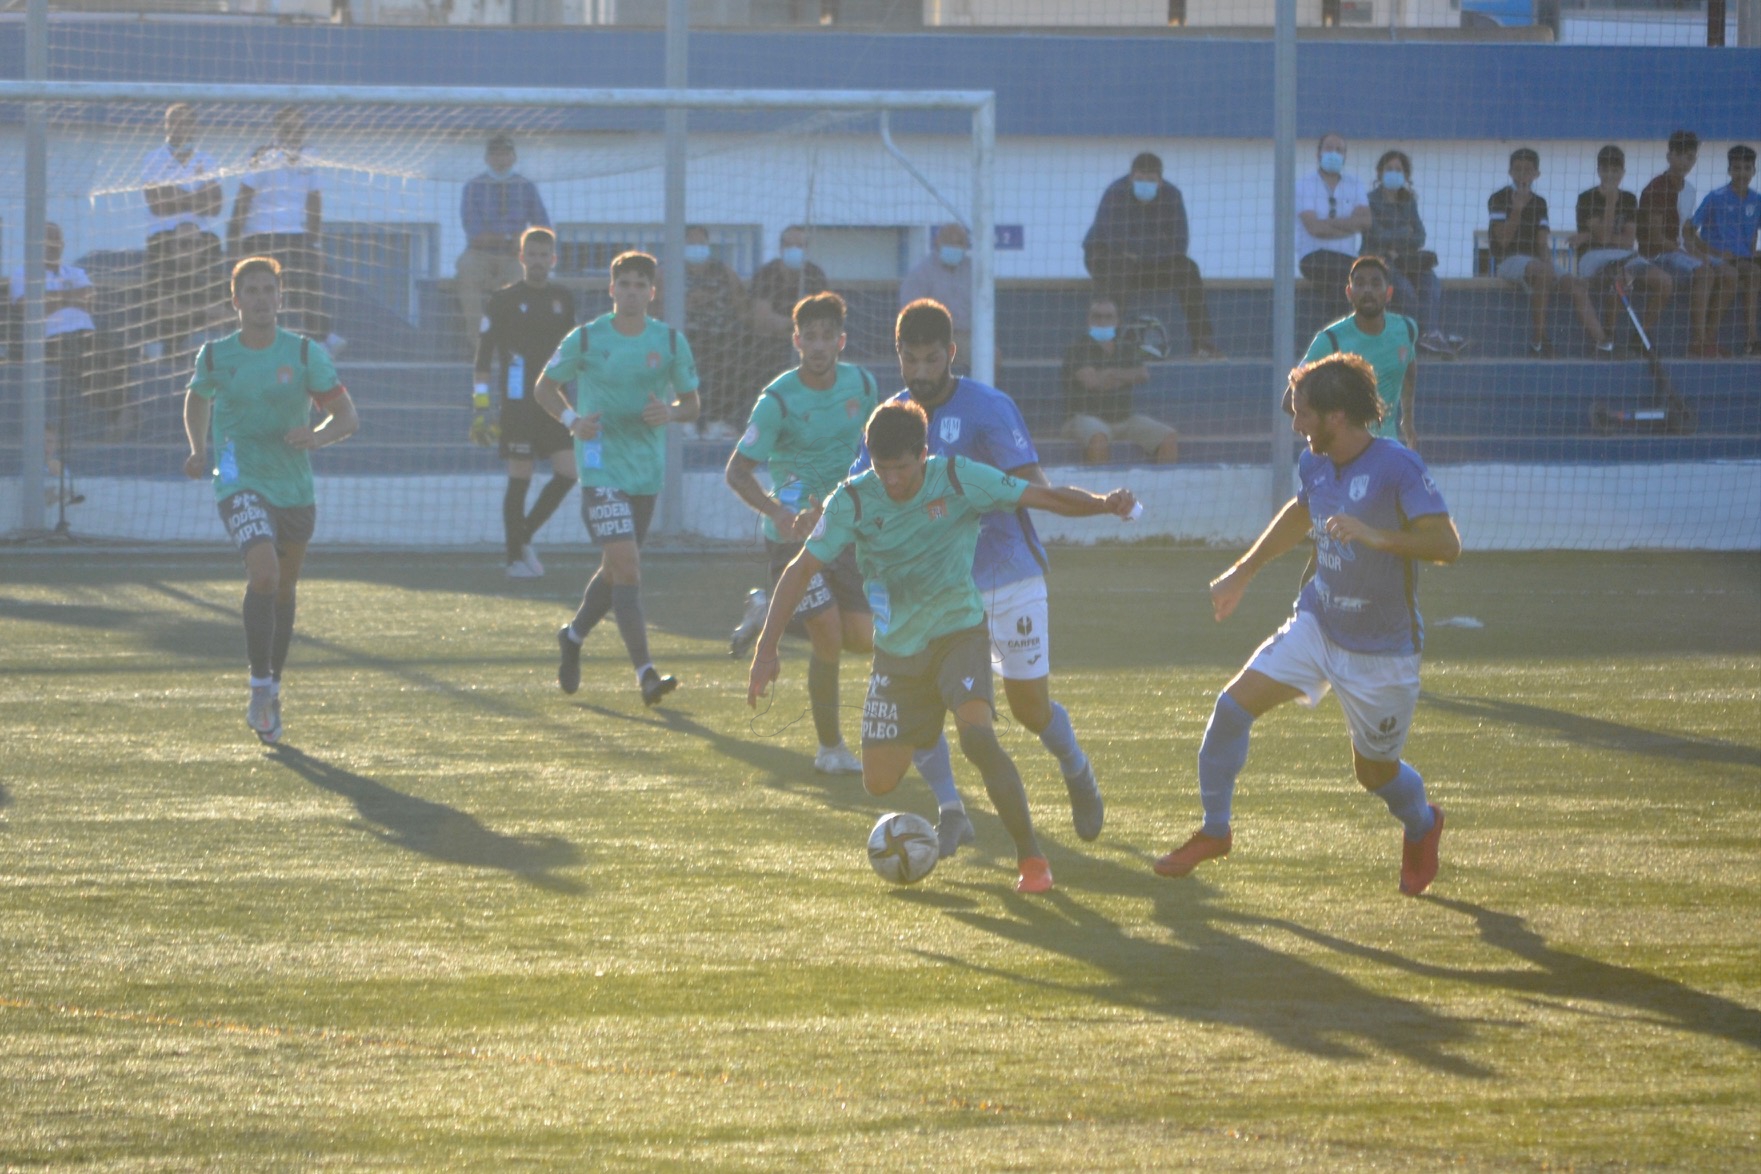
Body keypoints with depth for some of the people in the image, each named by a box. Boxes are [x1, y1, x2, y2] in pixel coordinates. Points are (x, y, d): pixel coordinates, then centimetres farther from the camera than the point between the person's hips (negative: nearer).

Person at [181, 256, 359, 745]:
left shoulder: (304, 354, -4)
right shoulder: (215, 356, -1)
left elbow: (347, 417, -2)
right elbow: (197, 401, 21)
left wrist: (316, 436, -22)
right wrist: (200, 450, 5)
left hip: (295, 488, 2)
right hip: (240, 485, -2)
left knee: (285, 589, 15)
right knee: (264, 571, -26)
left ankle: (273, 686, 37)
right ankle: (261, 688, -18)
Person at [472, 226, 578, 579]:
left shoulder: (563, 298, 12)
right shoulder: (504, 300, -2)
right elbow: (484, 356, -3)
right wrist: (481, 406, -10)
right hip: (517, 403, -5)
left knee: (568, 472, -5)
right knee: (520, 479, -4)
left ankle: (524, 537, 13)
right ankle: (515, 558, 5)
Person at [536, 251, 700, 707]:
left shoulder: (671, 342, 3)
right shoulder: (586, 339, -4)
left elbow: (691, 403, 10)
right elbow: (545, 387, 7)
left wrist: (671, 412, -13)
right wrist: (572, 419, -12)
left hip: (647, 472, 5)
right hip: (601, 468, -5)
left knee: (616, 569, 16)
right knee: (626, 565, -17)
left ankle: (573, 635, 44)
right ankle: (646, 673, -21)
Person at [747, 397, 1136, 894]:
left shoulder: (959, 480, -13)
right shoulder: (854, 501, -10)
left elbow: (1046, 498, -14)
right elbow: (801, 569, -7)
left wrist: (1105, 504, -33)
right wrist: (766, 648, -13)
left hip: (959, 632, -3)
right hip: (898, 647, 3)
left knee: (976, 732, -30)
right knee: (879, 782, 0)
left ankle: (1031, 858, -20)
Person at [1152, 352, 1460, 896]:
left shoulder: (1397, 467, -22)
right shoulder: (1314, 464, 0)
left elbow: (1446, 544, -29)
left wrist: (1376, 536, -42)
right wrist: (1243, 571, 28)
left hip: (1380, 649, -6)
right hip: (1317, 623, 6)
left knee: (1375, 771, 8)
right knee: (1233, 704, -9)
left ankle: (1421, 827, 43)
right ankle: (1213, 831, 7)